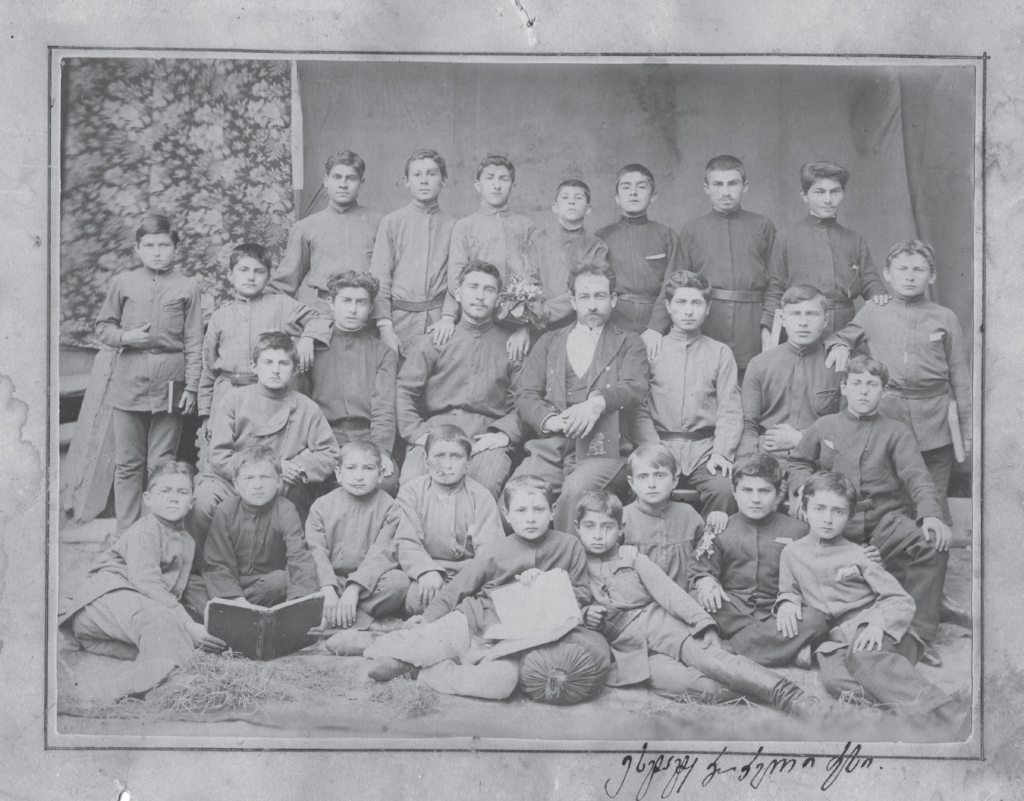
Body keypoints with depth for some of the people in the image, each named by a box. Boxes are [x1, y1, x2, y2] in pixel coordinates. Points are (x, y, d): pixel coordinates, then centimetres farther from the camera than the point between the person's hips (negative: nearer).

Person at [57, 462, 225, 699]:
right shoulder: (144, 531, -9)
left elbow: (174, 591, 22)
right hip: (108, 594, -9)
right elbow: (146, 582, -22)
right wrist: (188, 625, -26)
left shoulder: (187, 542, 19)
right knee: (158, 620, -39)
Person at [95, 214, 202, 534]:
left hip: (169, 383, -1)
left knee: (162, 464, 3)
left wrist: (192, 386, -3)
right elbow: (103, 327, 13)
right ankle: (127, 532, 13)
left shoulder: (187, 287, 4)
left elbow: (194, 342, 2)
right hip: (128, 383, 2)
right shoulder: (123, 283, 7)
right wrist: (125, 337, -8)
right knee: (127, 463, 6)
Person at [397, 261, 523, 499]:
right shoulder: (435, 341, 19)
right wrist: (418, 433, -5)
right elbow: (403, 391, 10)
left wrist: (504, 434, -7)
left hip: (486, 439, 0)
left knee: (485, 487, -33)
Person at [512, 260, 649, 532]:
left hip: (603, 451, -2)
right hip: (551, 449, 2)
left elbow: (635, 388, -1)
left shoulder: (628, 344, 18)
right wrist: (551, 420, -9)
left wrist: (597, 402, -23)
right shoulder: (549, 342, 24)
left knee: (576, 489, -35)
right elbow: (525, 395, 13)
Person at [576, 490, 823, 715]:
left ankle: (788, 696, -37)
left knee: (711, 658, -28)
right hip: (629, 650, 0)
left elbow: (669, 592, 2)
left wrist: (703, 622, -11)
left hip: (662, 625, 0)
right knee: (688, 684, -31)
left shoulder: (633, 559, 10)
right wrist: (584, 616, -9)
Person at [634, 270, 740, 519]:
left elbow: (730, 410, 7)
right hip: (660, 445, 0)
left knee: (724, 489, -28)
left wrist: (722, 452, -9)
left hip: (704, 451, 1)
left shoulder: (720, 353, 14)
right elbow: (640, 410, 4)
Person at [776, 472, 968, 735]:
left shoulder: (857, 554, 7)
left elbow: (902, 601, 2)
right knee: (831, 673, -35)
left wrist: (878, 624, -18)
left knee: (861, 654, -40)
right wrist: (787, 602, 3)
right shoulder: (792, 552, 14)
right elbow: (788, 592, 28)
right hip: (839, 638, 2)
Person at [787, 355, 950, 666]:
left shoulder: (896, 432, 9)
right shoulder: (823, 426, 14)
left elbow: (916, 476, -2)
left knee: (933, 544, -27)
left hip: (885, 519, -1)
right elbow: (799, 462, 24)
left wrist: (930, 514, -20)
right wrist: (802, 487, 1)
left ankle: (919, 635, -16)